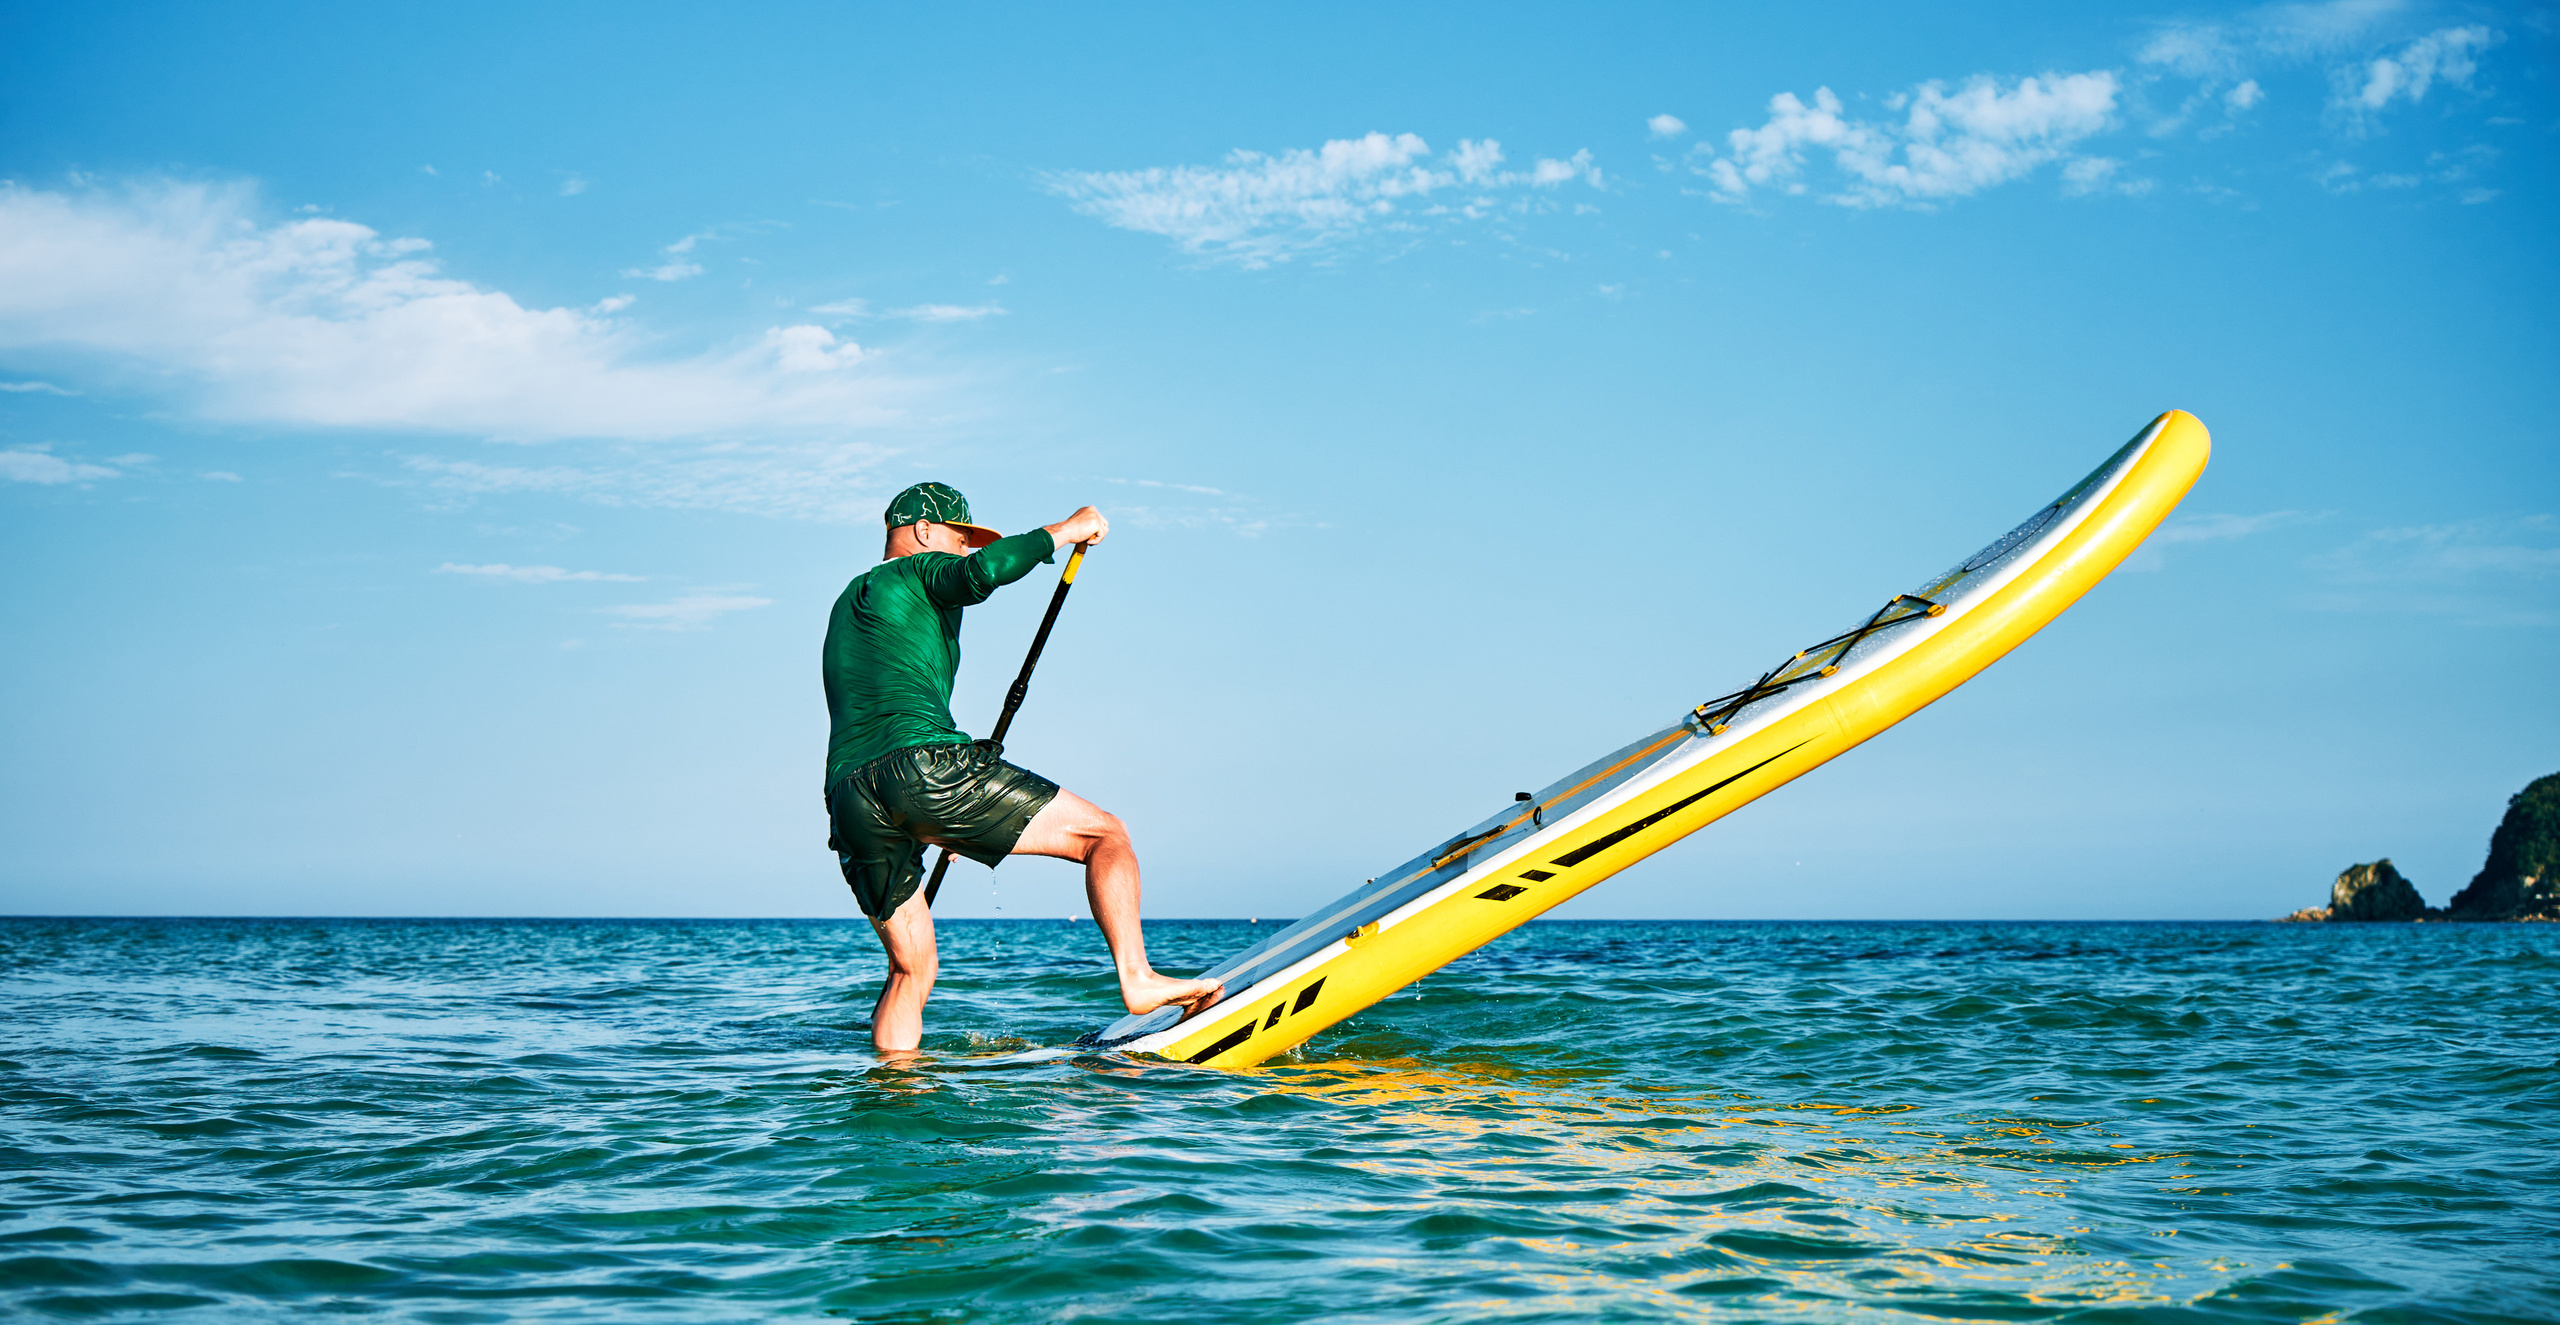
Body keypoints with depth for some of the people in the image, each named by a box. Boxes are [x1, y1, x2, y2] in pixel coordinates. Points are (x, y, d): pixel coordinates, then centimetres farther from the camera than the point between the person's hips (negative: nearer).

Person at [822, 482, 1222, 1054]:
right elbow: (986, 570, -14)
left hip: (850, 804, 8)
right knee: (1106, 834, -1)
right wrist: (1063, 531, 1)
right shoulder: (919, 570, 10)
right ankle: (1136, 978, -16)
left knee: (912, 969, 17)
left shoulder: (848, 604, 35)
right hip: (923, 765, -8)